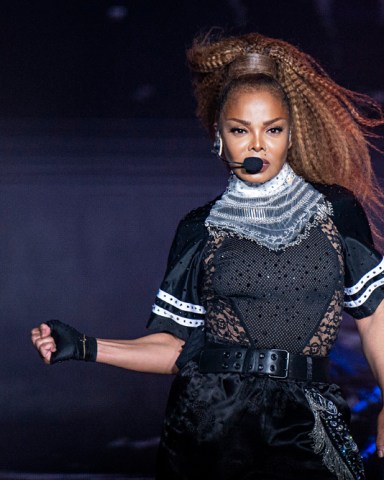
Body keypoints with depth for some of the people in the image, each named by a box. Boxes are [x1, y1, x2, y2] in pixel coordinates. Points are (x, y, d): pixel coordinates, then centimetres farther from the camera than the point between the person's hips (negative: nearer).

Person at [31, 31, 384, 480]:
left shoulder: (337, 210, 6)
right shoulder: (199, 229, 7)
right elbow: (176, 346, 5)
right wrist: (85, 348, -7)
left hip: (302, 428, 0)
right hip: (210, 422, 0)